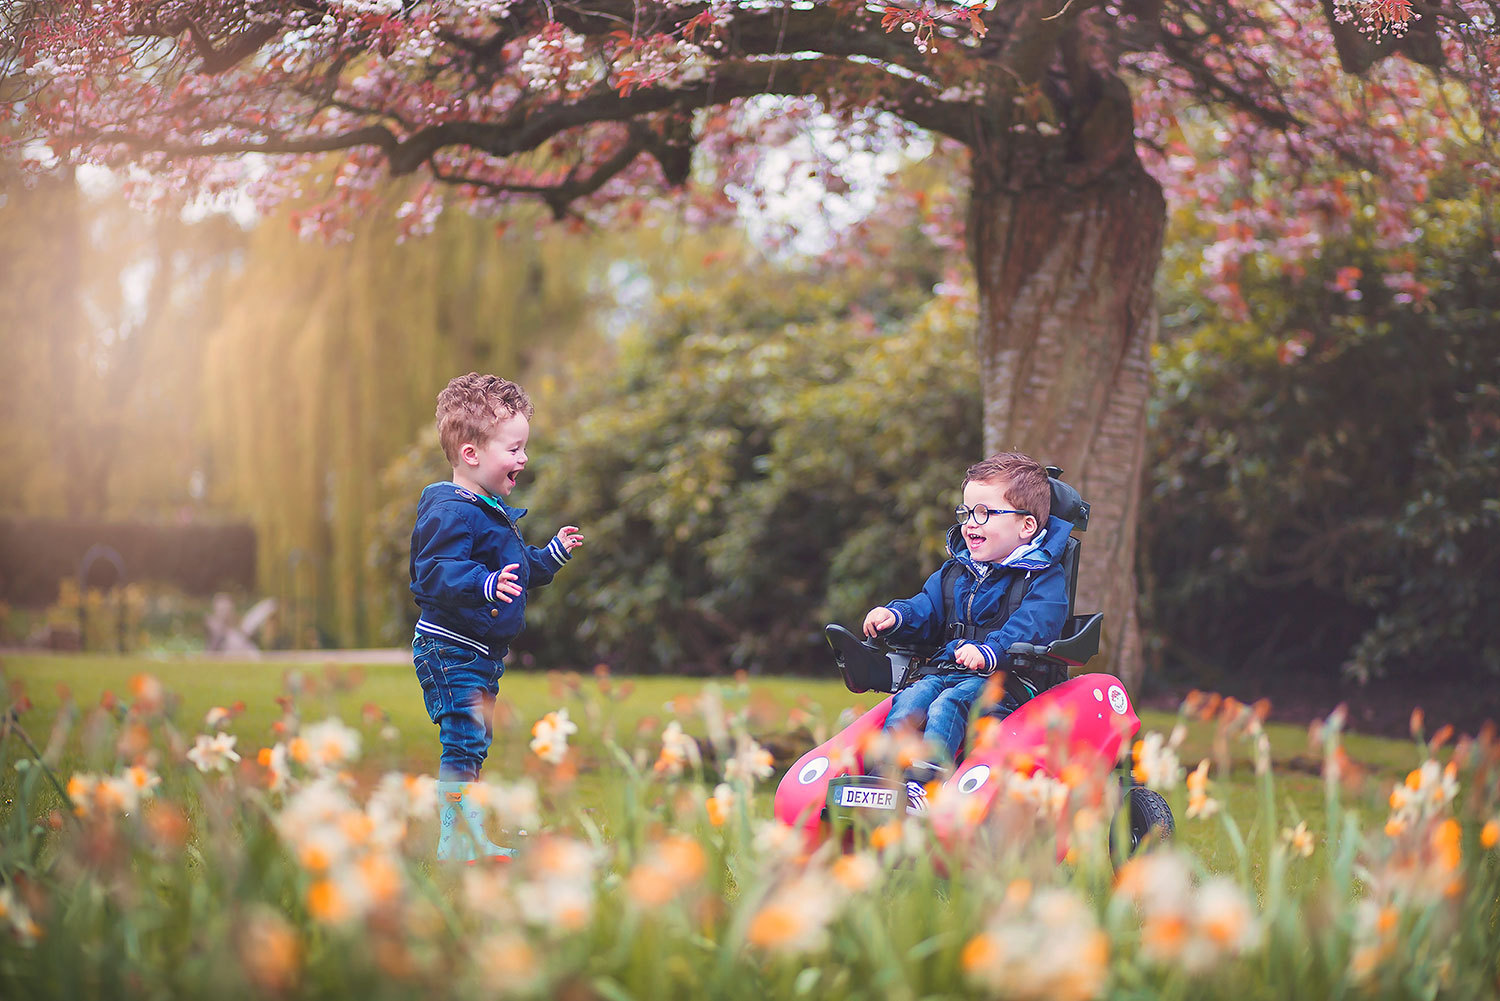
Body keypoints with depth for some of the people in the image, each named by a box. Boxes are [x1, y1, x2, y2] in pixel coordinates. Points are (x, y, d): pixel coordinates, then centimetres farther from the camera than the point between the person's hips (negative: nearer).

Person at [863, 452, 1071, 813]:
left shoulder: (1044, 578, 1)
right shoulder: (953, 573, 25)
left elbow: (1034, 625, -16)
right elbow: (925, 610, 23)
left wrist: (992, 651, -33)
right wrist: (895, 617, -2)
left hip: (1003, 680, -6)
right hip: (943, 670, 6)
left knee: (948, 706, -34)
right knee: (909, 701, -25)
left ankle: (920, 786, -47)